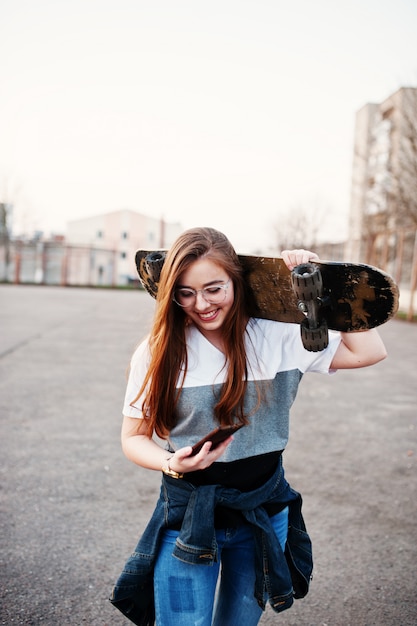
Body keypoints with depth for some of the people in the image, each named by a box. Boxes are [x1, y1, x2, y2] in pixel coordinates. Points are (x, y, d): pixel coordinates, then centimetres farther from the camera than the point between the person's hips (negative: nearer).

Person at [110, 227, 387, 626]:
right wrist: (172, 464, -24)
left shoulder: (278, 338, -7)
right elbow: (133, 437, -3)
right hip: (189, 515, -2)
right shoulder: (158, 352, -10)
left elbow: (369, 351, -7)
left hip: (264, 513, 2)